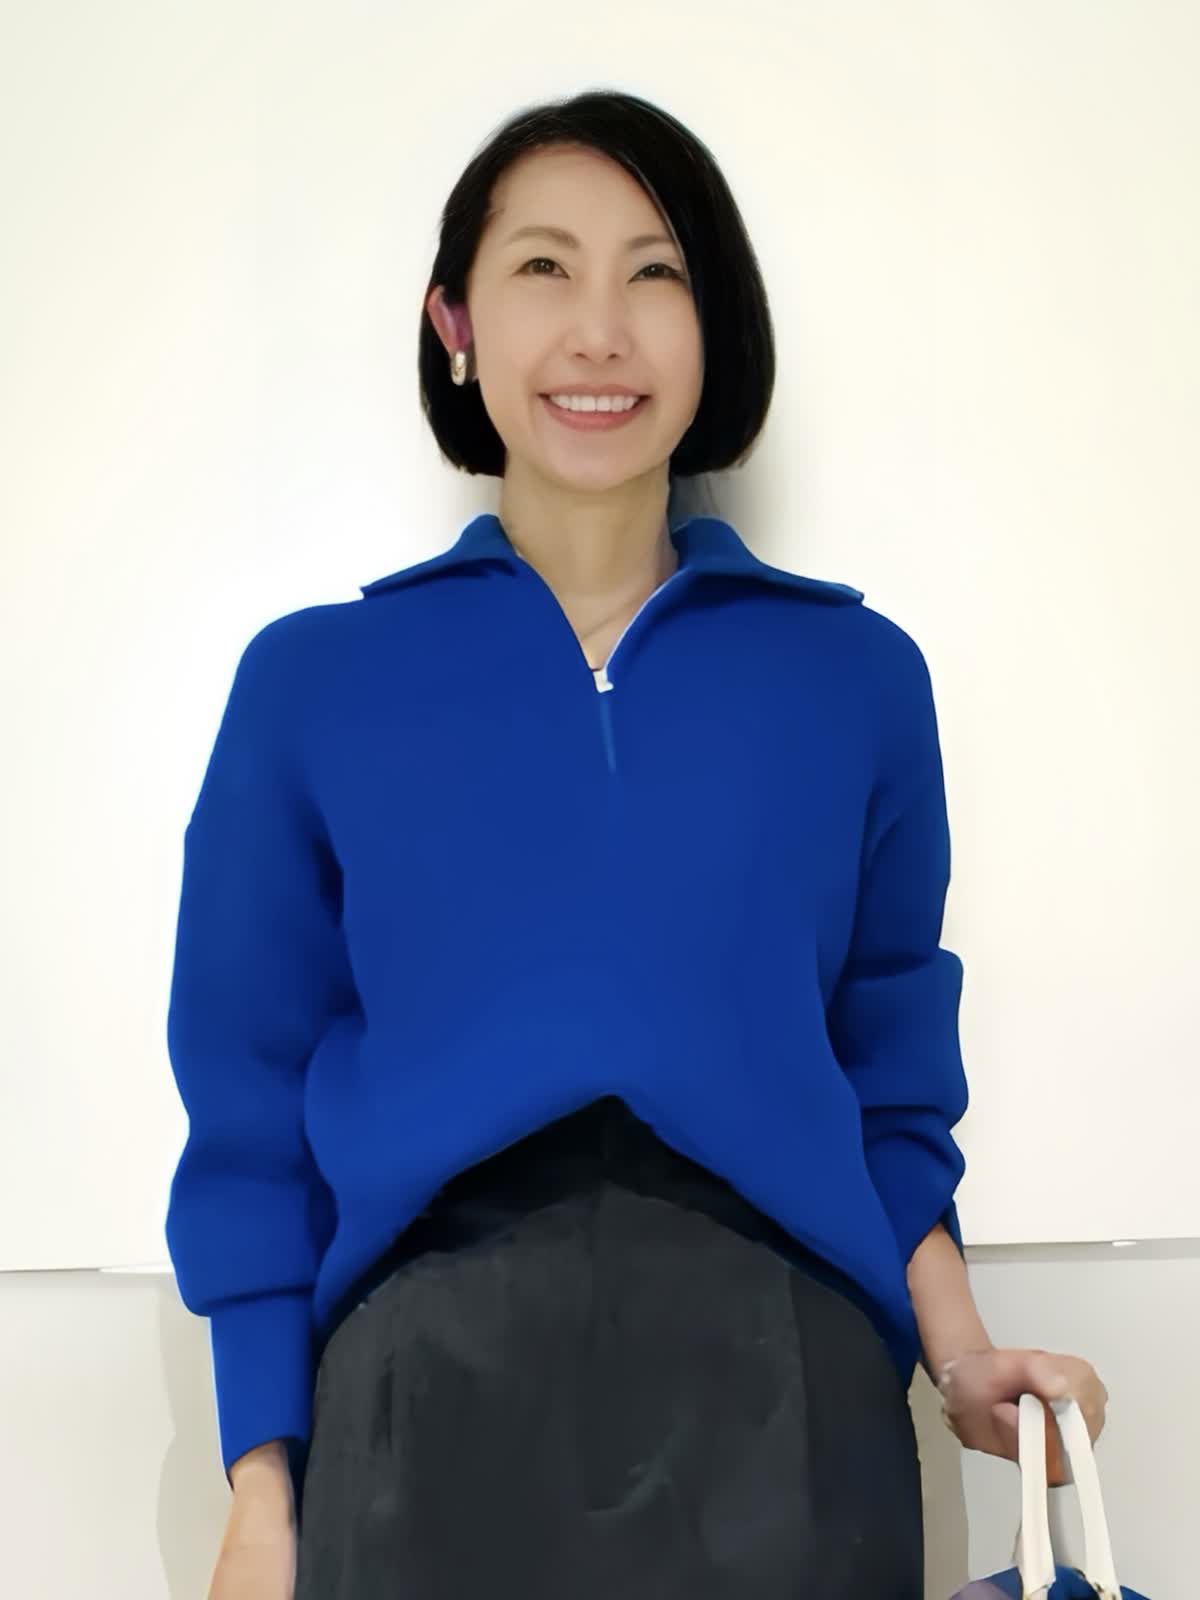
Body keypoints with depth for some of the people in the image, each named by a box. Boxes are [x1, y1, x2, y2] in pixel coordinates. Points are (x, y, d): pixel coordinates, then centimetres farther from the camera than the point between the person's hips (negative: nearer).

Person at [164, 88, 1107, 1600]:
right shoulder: (312, 682, 5)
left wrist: (958, 1356, -1)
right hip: (431, 1395, 0)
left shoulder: (856, 676, 8)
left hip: (777, 1387, 1)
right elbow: (254, 1107, 5)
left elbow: (888, 1073, 13)